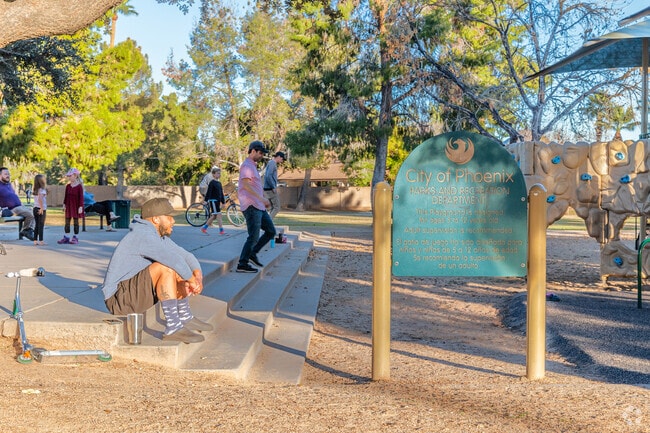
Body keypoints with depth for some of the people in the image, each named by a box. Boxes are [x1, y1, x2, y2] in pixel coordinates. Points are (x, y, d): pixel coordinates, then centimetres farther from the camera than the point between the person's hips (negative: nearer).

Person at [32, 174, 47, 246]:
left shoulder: (35, 190, 12)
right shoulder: (42, 190, -12)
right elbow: (40, 198, -25)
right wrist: (42, 208, -22)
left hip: (35, 208, 7)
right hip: (41, 209, -7)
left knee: (36, 225, 12)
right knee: (41, 225, -2)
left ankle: (35, 240, 13)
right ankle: (41, 241, -2)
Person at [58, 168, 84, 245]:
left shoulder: (79, 186, -10)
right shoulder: (68, 186, 5)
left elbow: (81, 197, -10)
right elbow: (65, 196, 11)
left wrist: (80, 207, -14)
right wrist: (64, 205, 8)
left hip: (76, 206, -5)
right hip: (68, 206, 5)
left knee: (75, 221, 2)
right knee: (67, 222, 6)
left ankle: (75, 237, 9)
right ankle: (66, 237, 10)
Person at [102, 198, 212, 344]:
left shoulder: (159, 236, 10)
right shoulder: (143, 235, -20)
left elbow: (185, 255, 11)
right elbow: (172, 258, -33)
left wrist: (198, 274, -9)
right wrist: (191, 279, -20)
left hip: (137, 293, 10)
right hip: (120, 297, -10)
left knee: (180, 270, 9)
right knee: (166, 268, -28)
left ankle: (185, 318, 15)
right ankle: (173, 327, -28)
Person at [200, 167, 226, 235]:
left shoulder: (219, 183, 15)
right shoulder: (212, 183, -9)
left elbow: (221, 193, 20)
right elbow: (208, 192, -14)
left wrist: (223, 202, 20)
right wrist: (206, 200, -18)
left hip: (217, 201, 9)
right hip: (213, 200, -9)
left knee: (214, 216, 10)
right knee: (219, 215, -11)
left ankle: (204, 228, 20)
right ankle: (221, 230, -10)